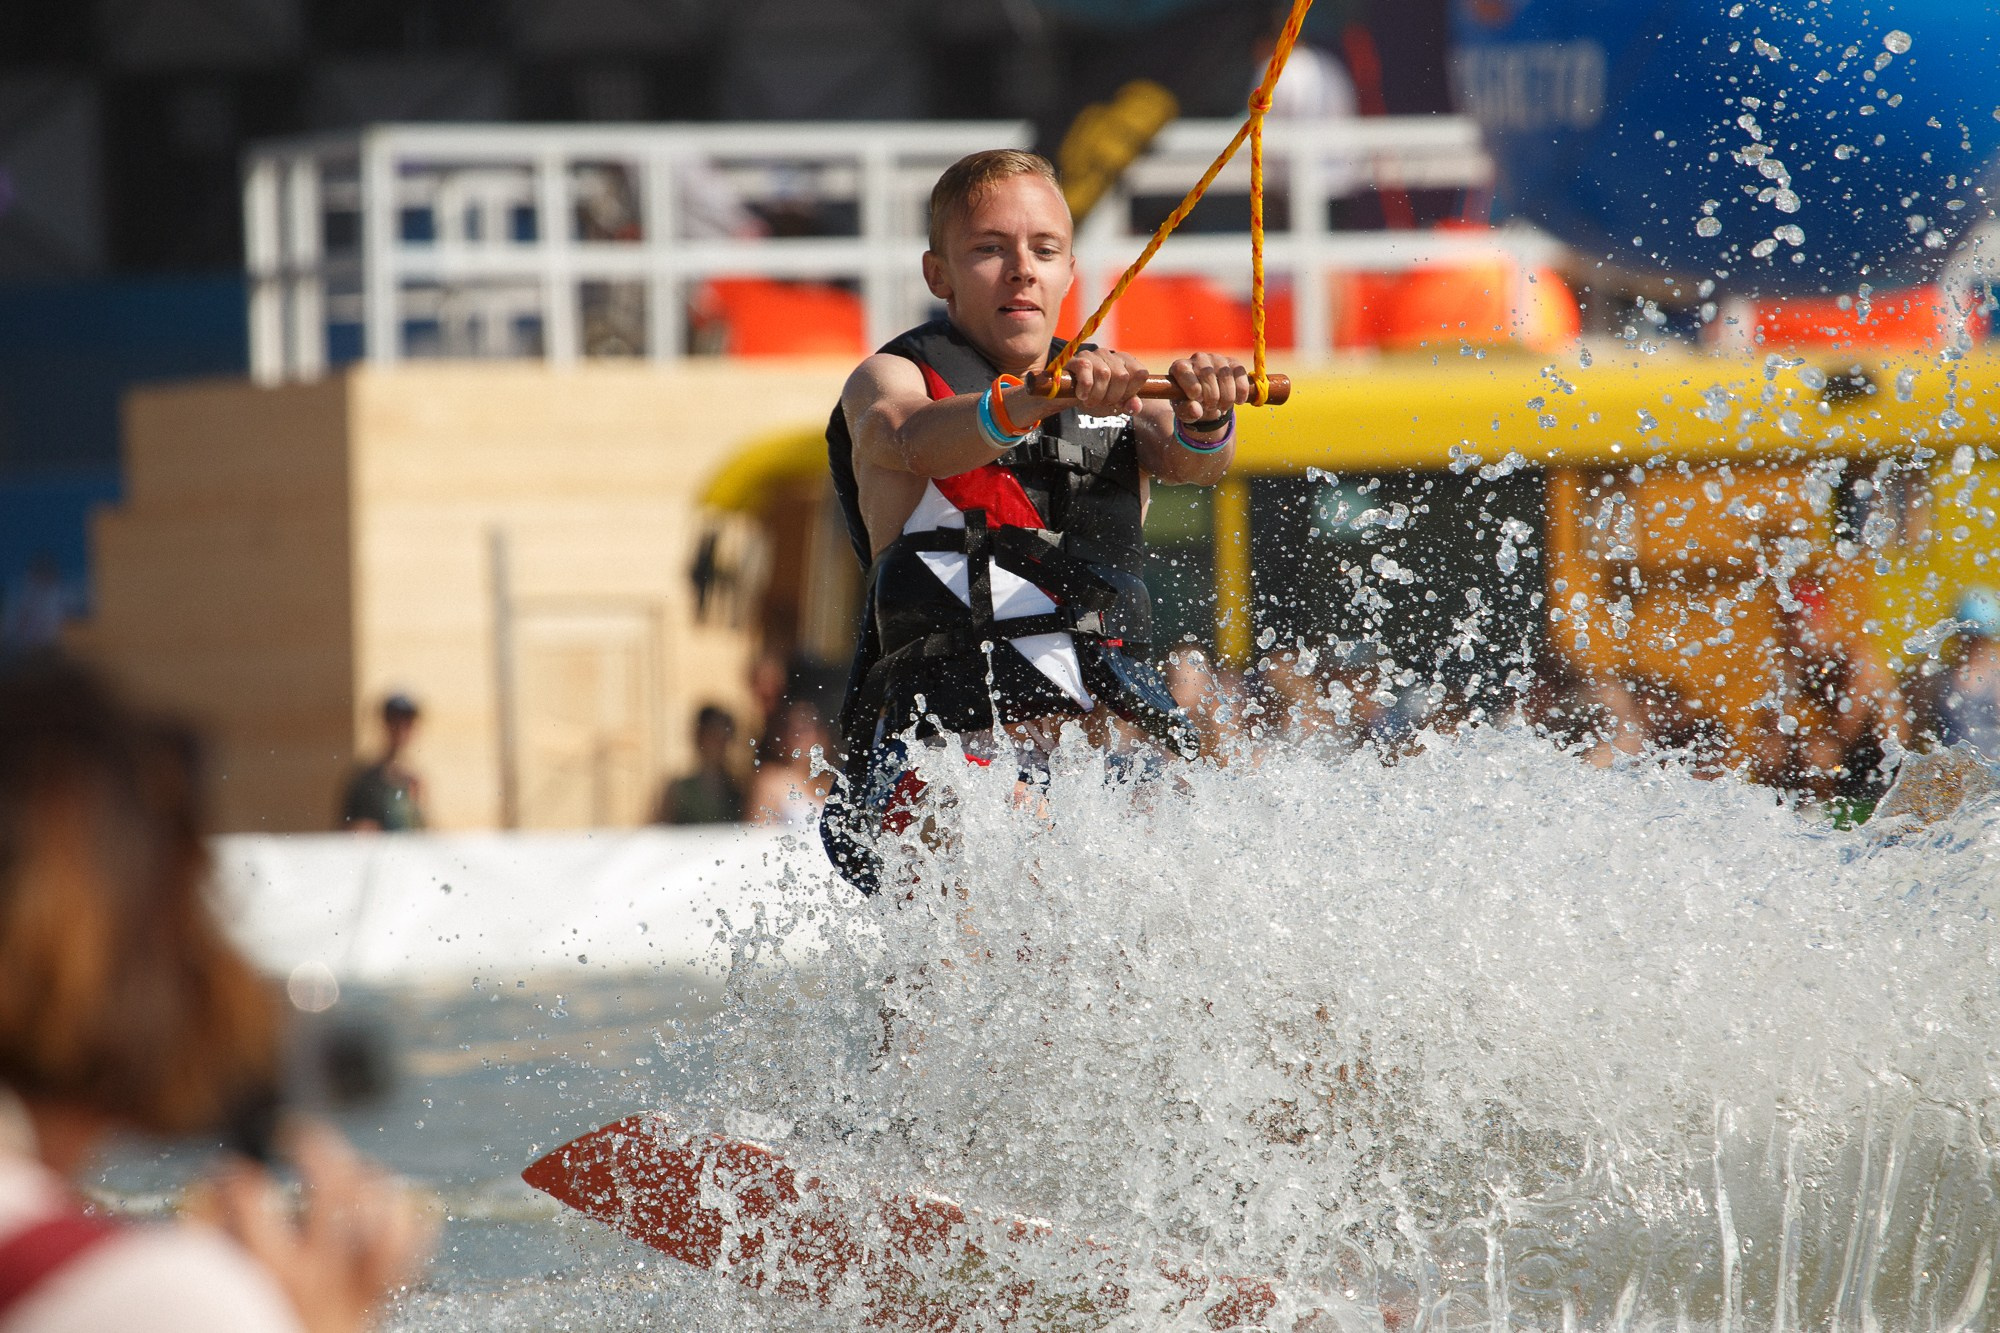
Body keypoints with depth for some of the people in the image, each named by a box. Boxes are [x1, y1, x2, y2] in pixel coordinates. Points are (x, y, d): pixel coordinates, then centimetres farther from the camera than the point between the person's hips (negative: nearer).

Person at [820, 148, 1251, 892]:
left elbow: (1191, 462, 1)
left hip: (1111, 731, 6)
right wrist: (1036, 400, -36)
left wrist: (1204, 419, -25)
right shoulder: (889, 381, 10)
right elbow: (915, 438, -16)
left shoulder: (1116, 390, 23)